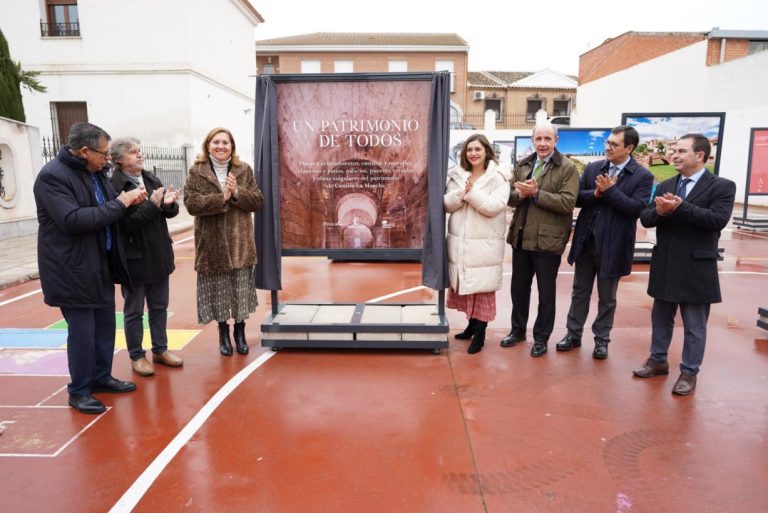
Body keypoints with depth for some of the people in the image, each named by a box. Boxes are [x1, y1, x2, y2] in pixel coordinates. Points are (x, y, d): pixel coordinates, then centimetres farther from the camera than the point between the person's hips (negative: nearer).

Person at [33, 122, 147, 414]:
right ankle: (78, 390, 15)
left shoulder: (96, 172, 10)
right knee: (82, 331, -1)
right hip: (72, 269, -8)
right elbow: (73, 220, -27)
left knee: (105, 325, 14)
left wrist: (128, 202, -2)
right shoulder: (52, 176, -16)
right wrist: (119, 204, -22)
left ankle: (101, 377, 30)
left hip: (101, 264, 8)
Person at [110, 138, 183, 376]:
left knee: (159, 307, 16)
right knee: (134, 311, 9)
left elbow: (170, 213, 9)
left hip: (159, 256, 7)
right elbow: (124, 222, -23)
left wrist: (169, 203, -12)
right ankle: (136, 356, 23)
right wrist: (151, 205, -26)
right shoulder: (115, 185, -14)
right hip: (134, 259, -7)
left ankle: (160, 350, 30)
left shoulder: (152, 179, 8)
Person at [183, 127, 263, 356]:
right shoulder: (196, 172, 0)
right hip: (212, 243, -1)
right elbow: (191, 203, -11)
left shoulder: (244, 170, 5)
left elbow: (257, 200, 0)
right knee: (217, 289, 8)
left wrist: (237, 193, -17)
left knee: (241, 290, 8)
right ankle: (223, 332, 25)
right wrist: (221, 197, -20)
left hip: (240, 242, 1)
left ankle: (240, 331, 25)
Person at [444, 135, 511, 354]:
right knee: (464, 285, 14)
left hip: (484, 244, -4)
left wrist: (472, 191, -20)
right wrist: (462, 192, -17)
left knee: (483, 288, 1)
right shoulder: (456, 175, 9)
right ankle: (472, 324, 32)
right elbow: (447, 204, 1)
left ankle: (480, 333, 14)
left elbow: (493, 207, -15)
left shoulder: (499, 177, -4)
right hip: (459, 243, 5)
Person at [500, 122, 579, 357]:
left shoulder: (567, 168, -7)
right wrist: (520, 194, -14)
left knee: (546, 292, 8)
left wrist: (536, 193, -20)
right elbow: (510, 197, 8)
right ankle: (518, 330, 34)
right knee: (519, 287, 16)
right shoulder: (522, 165, 10)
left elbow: (568, 202, -17)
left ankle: (541, 337, 23)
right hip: (521, 236, 5)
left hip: (547, 239, -5)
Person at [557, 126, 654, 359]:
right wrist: (596, 193, -18)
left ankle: (601, 339, 26)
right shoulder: (593, 168, 4)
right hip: (586, 241, 3)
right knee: (580, 292, 14)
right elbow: (577, 198, 0)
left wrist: (609, 190, -20)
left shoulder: (642, 176, -6)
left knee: (607, 297, 11)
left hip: (612, 246, -3)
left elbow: (636, 208, -17)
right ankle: (573, 334, 26)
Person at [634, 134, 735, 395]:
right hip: (664, 264, 5)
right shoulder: (665, 186, 8)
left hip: (696, 268, -5)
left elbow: (718, 219, -20)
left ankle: (689, 373, 19)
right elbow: (645, 218, 2)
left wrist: (680, 207, -25)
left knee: (694, 325, 6)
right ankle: (658, 360, 33)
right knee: (661, 317, 17)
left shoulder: (722, 186, -6)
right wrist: (659, 211, -20)